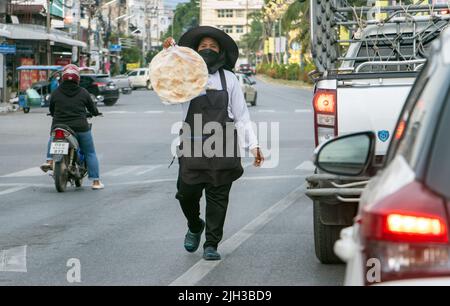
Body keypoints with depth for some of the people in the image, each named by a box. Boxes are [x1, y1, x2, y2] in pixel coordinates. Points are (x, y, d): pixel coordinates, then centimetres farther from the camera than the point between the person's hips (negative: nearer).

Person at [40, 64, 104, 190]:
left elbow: (51, 111, 13)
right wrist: (96, 113, 34)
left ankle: (50, 160, 13)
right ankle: (95, 181, 9)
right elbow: (92, 108, 10)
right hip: (80, 128, -1)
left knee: (53, 138, 34)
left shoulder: (56, 93, 2)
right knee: (90, 153, 12)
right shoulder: (83, 93, -1)